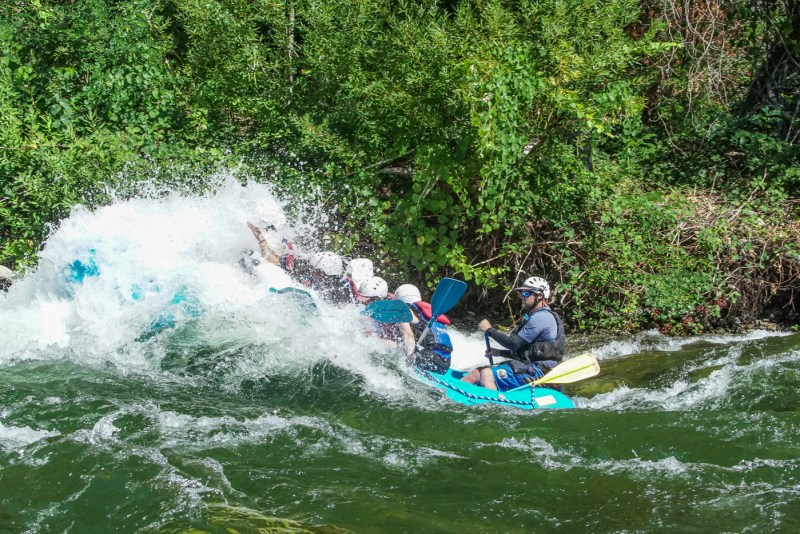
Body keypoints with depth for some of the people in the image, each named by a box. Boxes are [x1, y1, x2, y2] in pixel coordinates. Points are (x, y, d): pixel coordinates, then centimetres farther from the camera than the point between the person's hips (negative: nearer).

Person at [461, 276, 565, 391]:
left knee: (486, 374, -24)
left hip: (536, 372, -10)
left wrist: (490, 330, -5)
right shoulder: (540, 316, 21)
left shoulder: (540, 317, -13)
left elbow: (514, 344, -16)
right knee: (477, 373, 2)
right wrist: (499, 352, 16)